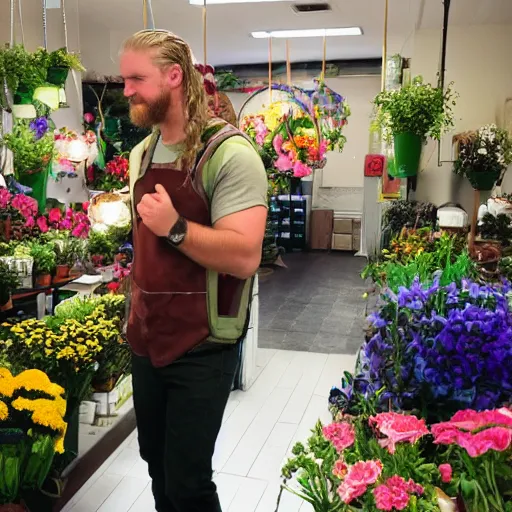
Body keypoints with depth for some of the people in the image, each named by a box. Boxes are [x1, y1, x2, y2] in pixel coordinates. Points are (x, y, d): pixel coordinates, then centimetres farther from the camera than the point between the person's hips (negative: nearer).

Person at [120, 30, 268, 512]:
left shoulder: (229, 154, -16)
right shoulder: (141, 154, 9)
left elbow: (244, 256, -23)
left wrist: (176, 227, -32)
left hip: (201, 348, -7)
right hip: (145, 339, 7)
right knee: (156, 466, 20)